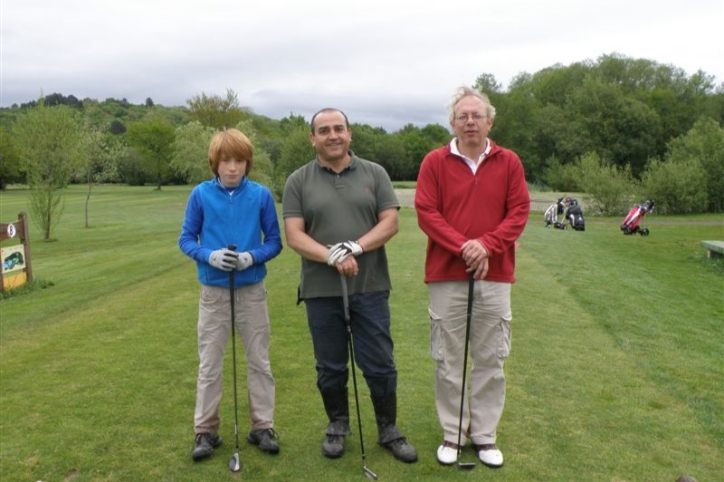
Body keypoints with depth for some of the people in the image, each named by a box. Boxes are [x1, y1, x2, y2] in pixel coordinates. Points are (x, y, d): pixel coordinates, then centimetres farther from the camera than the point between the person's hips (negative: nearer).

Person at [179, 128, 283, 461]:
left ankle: (263, 427, 24)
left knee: (259, 361, 9)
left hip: (252, 290, 0)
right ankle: (206, 431, 24)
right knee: (209, 364, 9)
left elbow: (274, 241, -1)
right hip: (213, 290, 0)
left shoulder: (261, 195, -5)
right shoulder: (201, 194, -4)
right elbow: (186, 240, 0)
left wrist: (252, 256, -21)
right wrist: (210, 255, -19)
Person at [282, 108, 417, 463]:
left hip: (370, 287, 0)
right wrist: (332, 257, -21)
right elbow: (294, 236, -6)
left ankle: (389, 430, 24)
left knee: (380, 364, 7)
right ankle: (337, 425, 31)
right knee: (330, 367, 12)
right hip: (321, 290, 0)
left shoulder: (374, 174, 4)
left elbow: (389, 223, -3)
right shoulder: (298, 181, 1)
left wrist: (354, 248, -18)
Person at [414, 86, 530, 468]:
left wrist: (486, 245, -13)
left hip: (495, 275, 2)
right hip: (446, 275, -1)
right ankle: (452, 433, 22)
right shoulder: (434, 162, 1)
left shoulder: (509, 162, 6)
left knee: (490, 360, 8)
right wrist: (463, 246, -15)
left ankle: (485, 435, 23)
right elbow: (426, 213, -5)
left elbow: (519, 211, 2)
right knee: (448, 360, 6)